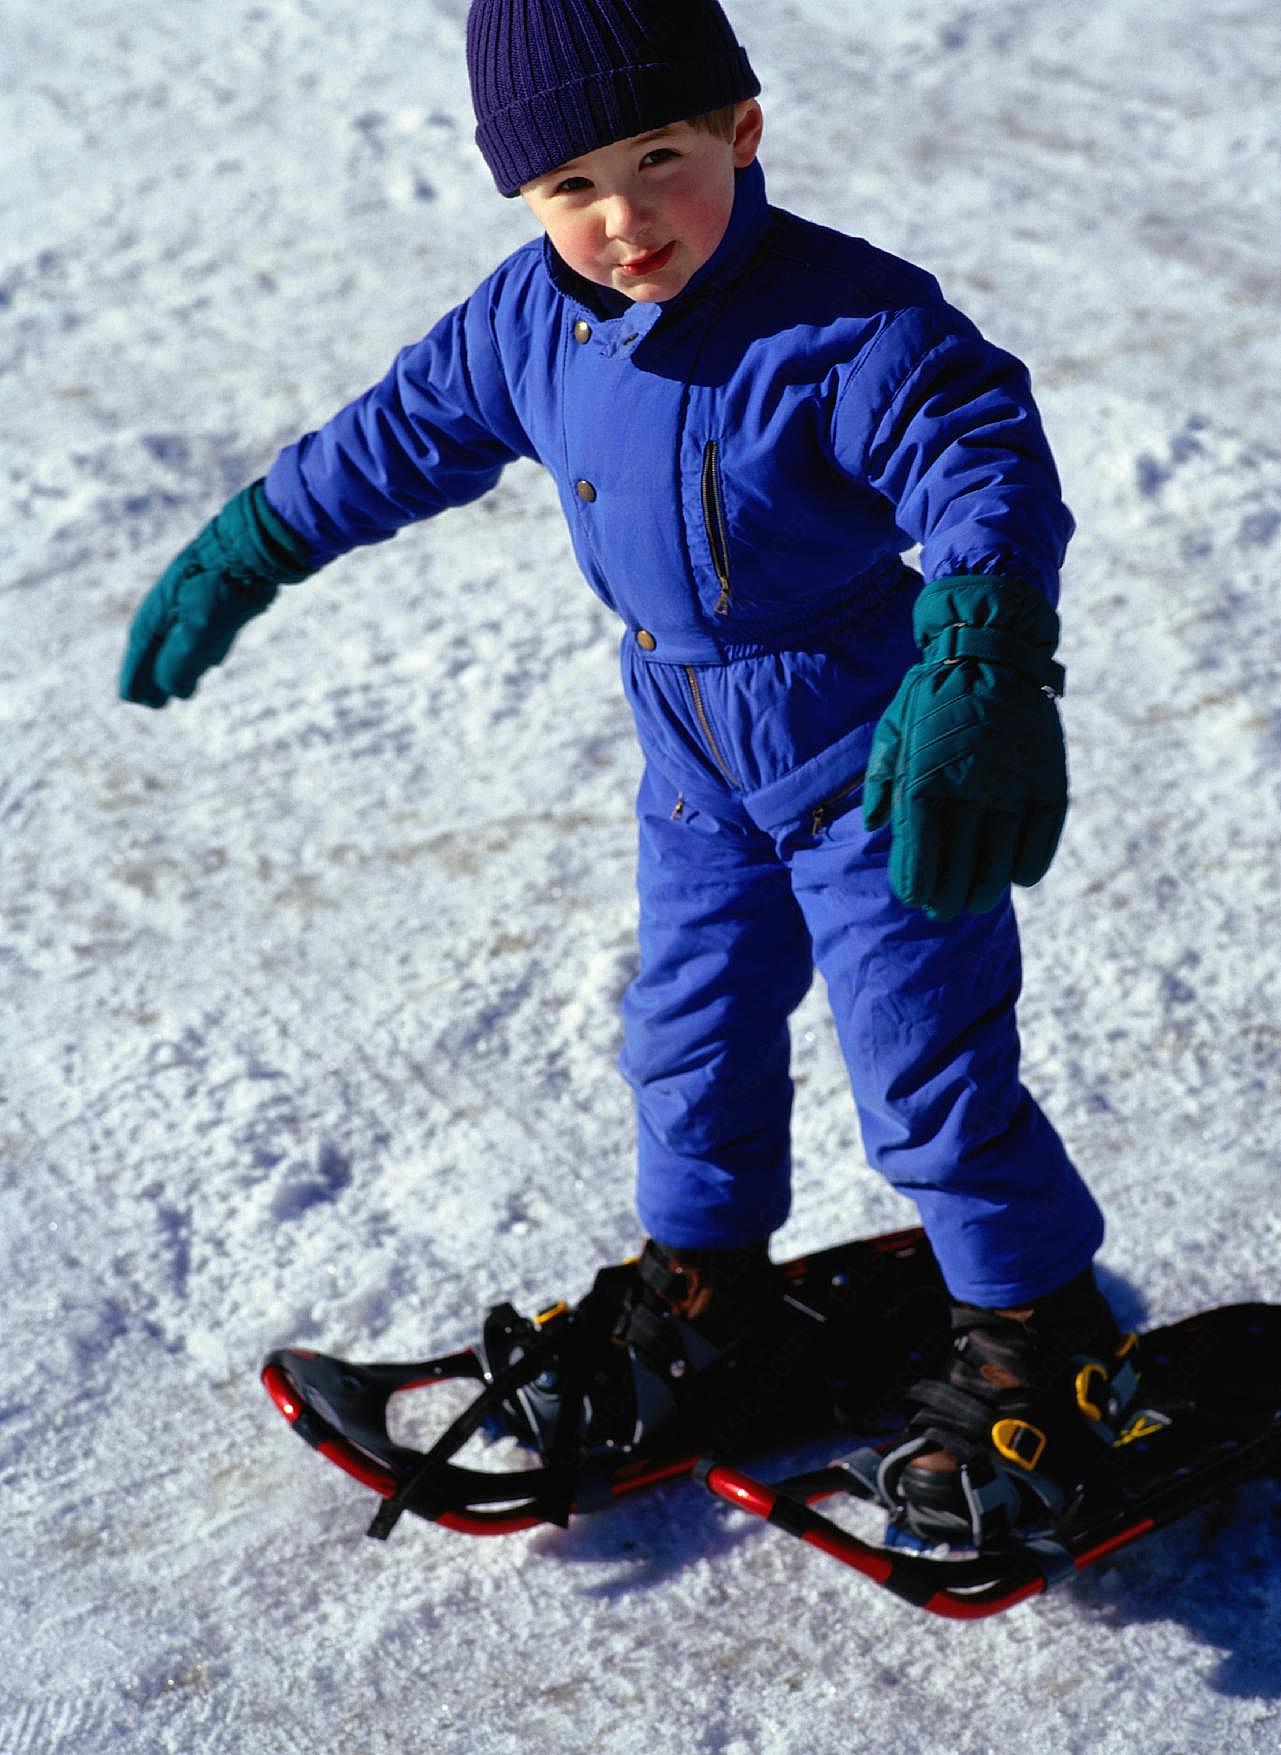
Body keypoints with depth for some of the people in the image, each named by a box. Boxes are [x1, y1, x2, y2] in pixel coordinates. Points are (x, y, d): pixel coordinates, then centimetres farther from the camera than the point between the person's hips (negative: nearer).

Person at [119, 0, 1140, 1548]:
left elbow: (987, 468, -32)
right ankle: (702, 1277, 42)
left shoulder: (852, 321, -25)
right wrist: (240, 554, 14)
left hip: (875, 758, -6)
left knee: (927, 1071, 1)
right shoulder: (534, 320, -5)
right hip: (697, 764, 6)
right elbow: (404, 433, 9)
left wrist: (977, 666, -49)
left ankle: (1040, 1338, 21)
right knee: (691, 1031, 19)